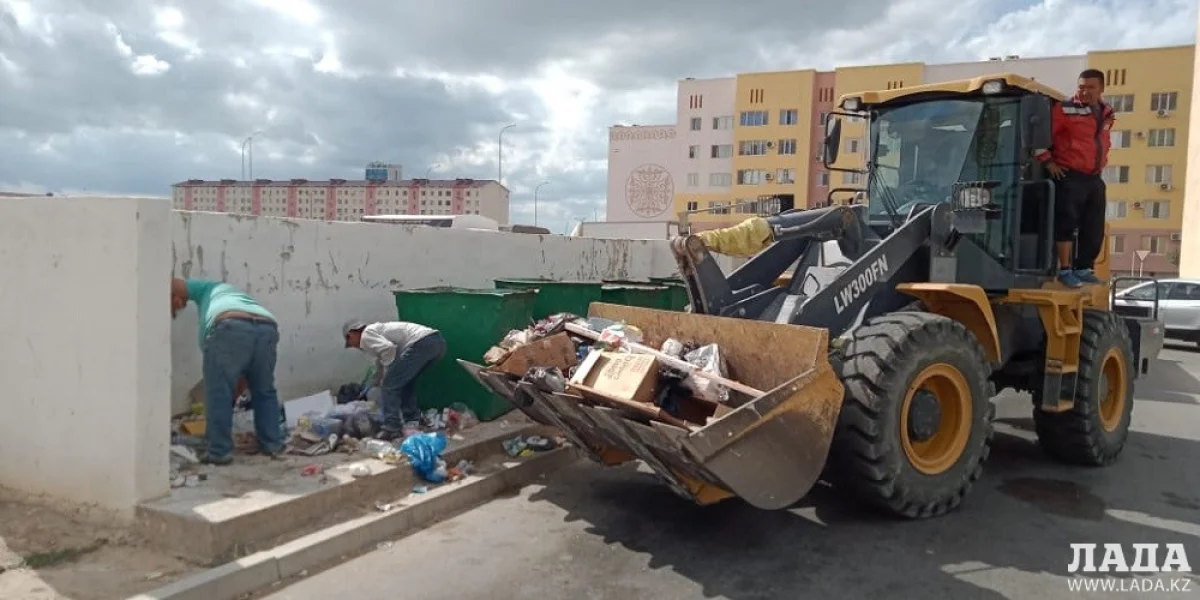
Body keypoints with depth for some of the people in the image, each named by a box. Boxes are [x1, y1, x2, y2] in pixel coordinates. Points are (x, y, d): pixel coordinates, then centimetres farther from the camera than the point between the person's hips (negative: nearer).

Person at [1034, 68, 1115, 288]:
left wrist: (1101, 162, 19)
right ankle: (1065, 270, 0)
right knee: (1066, 223, -6)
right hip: (1070, 177, -7)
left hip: (1095, 178, 7)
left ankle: (1083, 268, 20)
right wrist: (1048, 162, -12)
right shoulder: (1066, 110, -10)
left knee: (1094, 228, 9)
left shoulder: (1106, 113, 12)